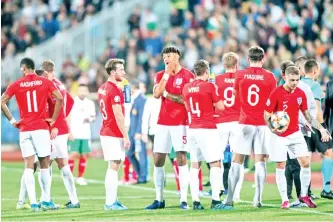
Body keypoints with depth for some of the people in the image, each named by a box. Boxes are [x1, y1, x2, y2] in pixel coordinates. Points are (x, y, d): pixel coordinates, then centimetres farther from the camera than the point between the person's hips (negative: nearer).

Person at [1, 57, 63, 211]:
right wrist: (53, 119, 2)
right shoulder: (45, 83, 2)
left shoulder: (16, 85, 3)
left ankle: (33, 202, -8)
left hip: (24, 129, 1)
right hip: (41, 128, -1)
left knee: (29, 166, 1)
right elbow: (59, 98, -6)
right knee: (44, 165, 9)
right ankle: (46, 200, 11)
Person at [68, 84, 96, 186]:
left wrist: (89, 119, -6)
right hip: (74, 134, -4)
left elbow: (93, 117, 18)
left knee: (84, 155, 3)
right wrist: (69, 132, -10)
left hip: (86, 134, 4)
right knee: (73, 155, -10)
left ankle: (80, 177, 13)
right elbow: (67, 118, -2)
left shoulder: (90, 103, 10)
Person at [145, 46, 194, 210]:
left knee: (181, 159, -9)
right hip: (163, 123, 5)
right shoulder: (161, 75, 11)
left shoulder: (187, 75, -3)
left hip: (180, 123, -5)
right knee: (158, 160, 4)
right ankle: (159, 199, 11)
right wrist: (167, 73, -8)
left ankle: (184, 199, -7)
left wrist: (167, 94, -7)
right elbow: (156, 94, -7)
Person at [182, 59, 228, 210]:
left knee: (195, 165, 8)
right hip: (207, 129, -6)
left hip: (192, 129, 6)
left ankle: (195, 201, 4)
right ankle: (215, 200, -13)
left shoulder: (186, 88, 9)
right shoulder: (209, 86, -9)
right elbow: (220, 107, -5)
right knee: (215, 163, -4)